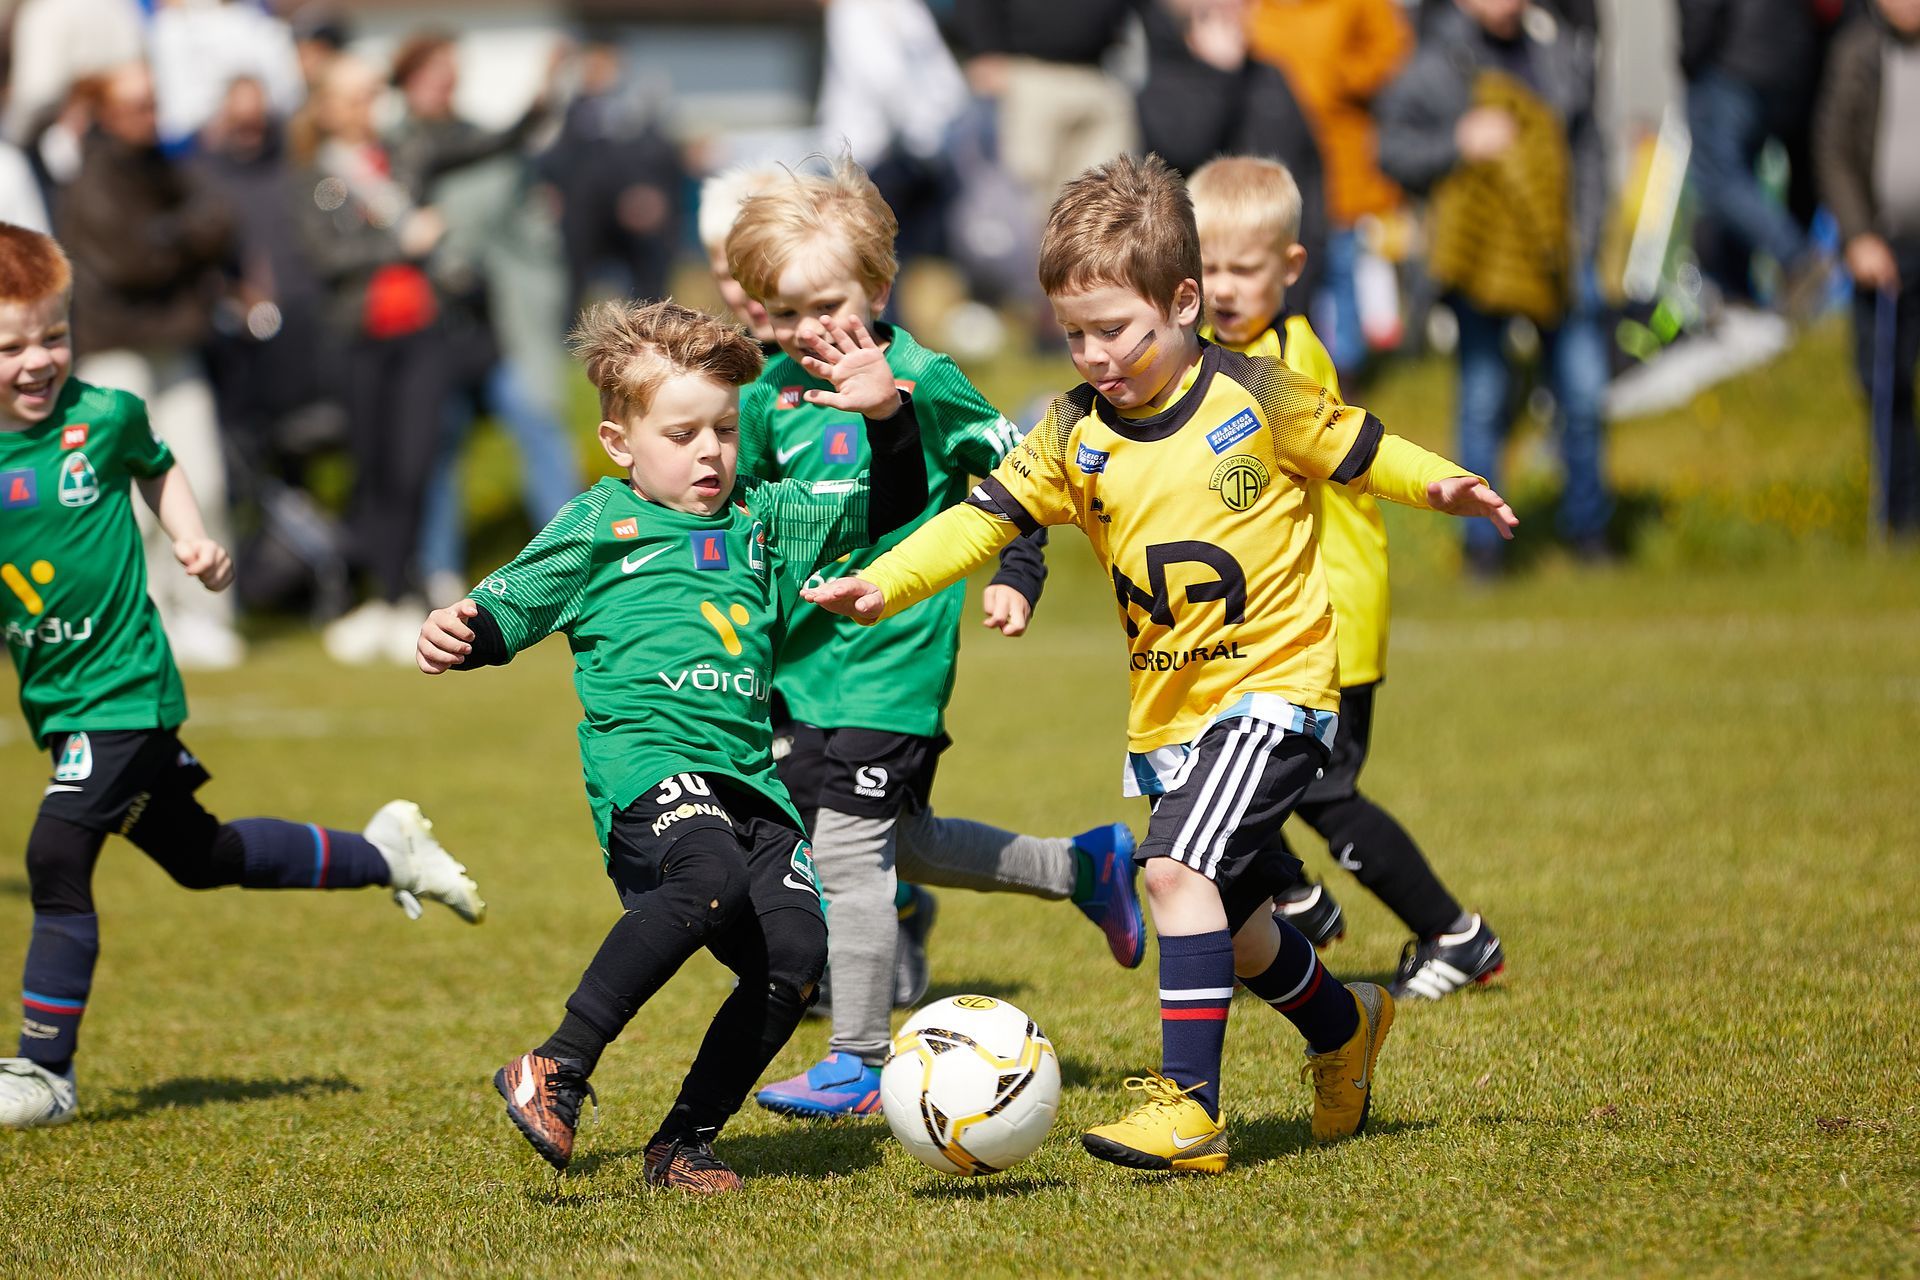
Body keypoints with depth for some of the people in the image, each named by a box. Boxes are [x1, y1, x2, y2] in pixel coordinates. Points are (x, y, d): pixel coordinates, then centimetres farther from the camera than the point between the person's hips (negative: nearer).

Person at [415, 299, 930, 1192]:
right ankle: (557, 1072, -28)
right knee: (712, 881, -35)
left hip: (750, 777, 6)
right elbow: (514, 602, 9)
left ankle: (684, 1142, 3)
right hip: (649, 758, -6)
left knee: (795, 950, -11)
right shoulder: (599, 527, 10)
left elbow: (888, 510, 26)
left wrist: (888, 416, 9)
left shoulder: (764, 521, 23)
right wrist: (464, 634, -14)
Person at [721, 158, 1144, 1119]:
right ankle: (1085, 867, 38)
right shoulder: (771, 394, 7)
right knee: (900, 843, 16)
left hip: (895, 655, -7)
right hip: (806, 657, 7)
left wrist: (1016, 577, -7)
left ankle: (859, 1066, 1)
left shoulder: (922, 383, -9)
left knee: (848, 849, -9)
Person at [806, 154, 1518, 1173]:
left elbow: (1357, 448, 5)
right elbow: (984, 516, -2)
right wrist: (884, 584, -15)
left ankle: (1189, 1104, -25)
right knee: (1233, 921, 16)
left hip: (1272, 681, -6)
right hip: (1167, 708, 6)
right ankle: (1344, 1026, 46)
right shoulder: (1075, 435, 2)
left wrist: (1438, 485, -12)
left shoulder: (1255, 399, -8)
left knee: (1179, 867, -24)